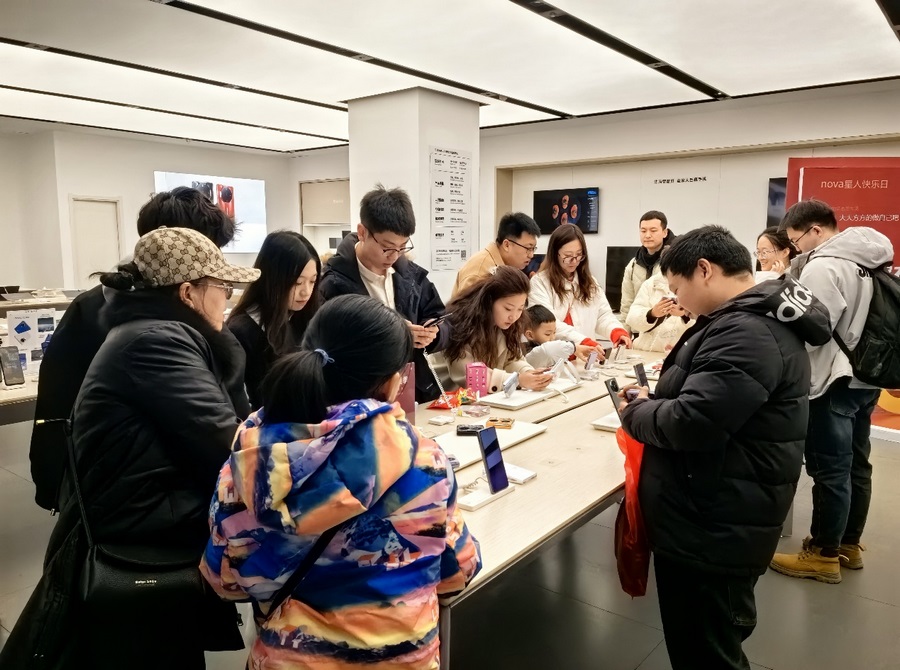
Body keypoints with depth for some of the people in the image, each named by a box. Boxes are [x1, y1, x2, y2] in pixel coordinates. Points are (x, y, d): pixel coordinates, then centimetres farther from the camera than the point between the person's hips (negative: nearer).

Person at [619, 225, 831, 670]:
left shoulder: (749, 333, -24)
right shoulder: (749, 320, 11)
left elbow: (691, 424, -30)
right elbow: (704, 398, 20)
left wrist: (636, 412, -11)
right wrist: (655, 401, 3)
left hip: (714, 531, -10)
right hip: (713, 523, 10)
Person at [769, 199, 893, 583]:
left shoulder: (823, 267, -18)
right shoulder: (866, 260, 11)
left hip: (833, 382, -10)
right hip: (864, 377, 10)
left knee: (830, 470, -1)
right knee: (856, 464, 16)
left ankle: (823, 555, 10)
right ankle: (849, 544, 29)